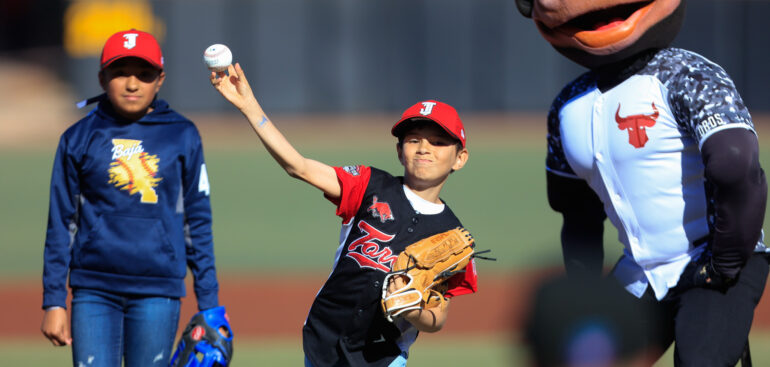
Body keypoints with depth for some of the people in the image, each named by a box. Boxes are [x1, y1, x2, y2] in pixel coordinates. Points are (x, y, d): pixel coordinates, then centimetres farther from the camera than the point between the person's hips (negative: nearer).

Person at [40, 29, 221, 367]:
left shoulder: (181, 136, 6)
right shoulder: (79, 138, 5)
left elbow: (197, 222, 9)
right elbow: (61, 224, 8)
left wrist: (209, 304, 6)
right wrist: (53, 301, 3)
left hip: (158, 291, 0)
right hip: (94, 291, 0)